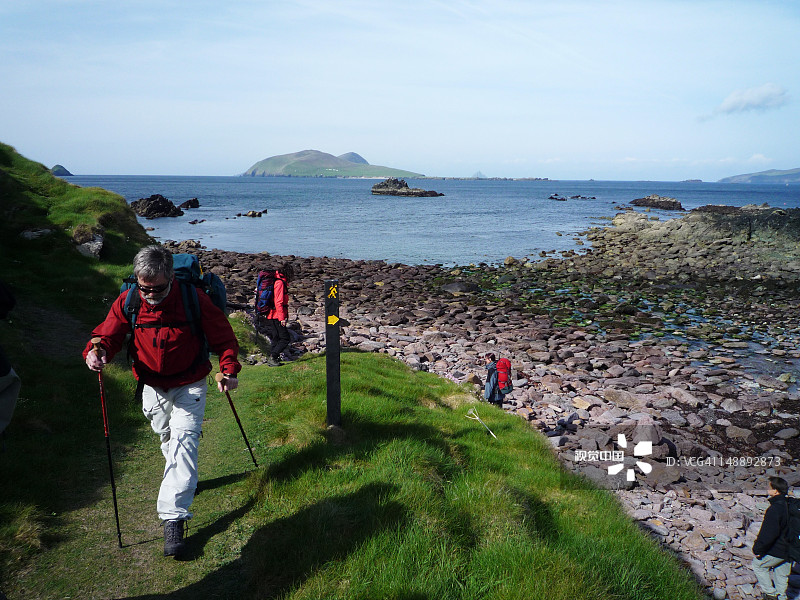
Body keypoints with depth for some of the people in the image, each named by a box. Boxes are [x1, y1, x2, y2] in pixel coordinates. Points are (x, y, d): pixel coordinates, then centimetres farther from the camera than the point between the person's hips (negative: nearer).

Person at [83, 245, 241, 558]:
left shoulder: (193, 298, -20)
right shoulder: (127, 301, -13)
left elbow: (223, 336, -9)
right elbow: (108, 334, -8)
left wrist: (228, 370, -18)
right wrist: (97, 350, -32)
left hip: (189, 386, -4)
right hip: (152, 387, 4)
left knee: (183, 443, -15)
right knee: (166, 437, 22)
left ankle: (173, 518, -14)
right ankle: (184, 480, 52)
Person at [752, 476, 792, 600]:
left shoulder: (775, 509, -26)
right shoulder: (789, 505, 1)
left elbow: (769, 533, -26)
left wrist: (758, 549, -16)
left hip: (775, 551, -8)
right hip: (787, 551, 8)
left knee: (758, 565, 13)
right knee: (782, 575, 20)